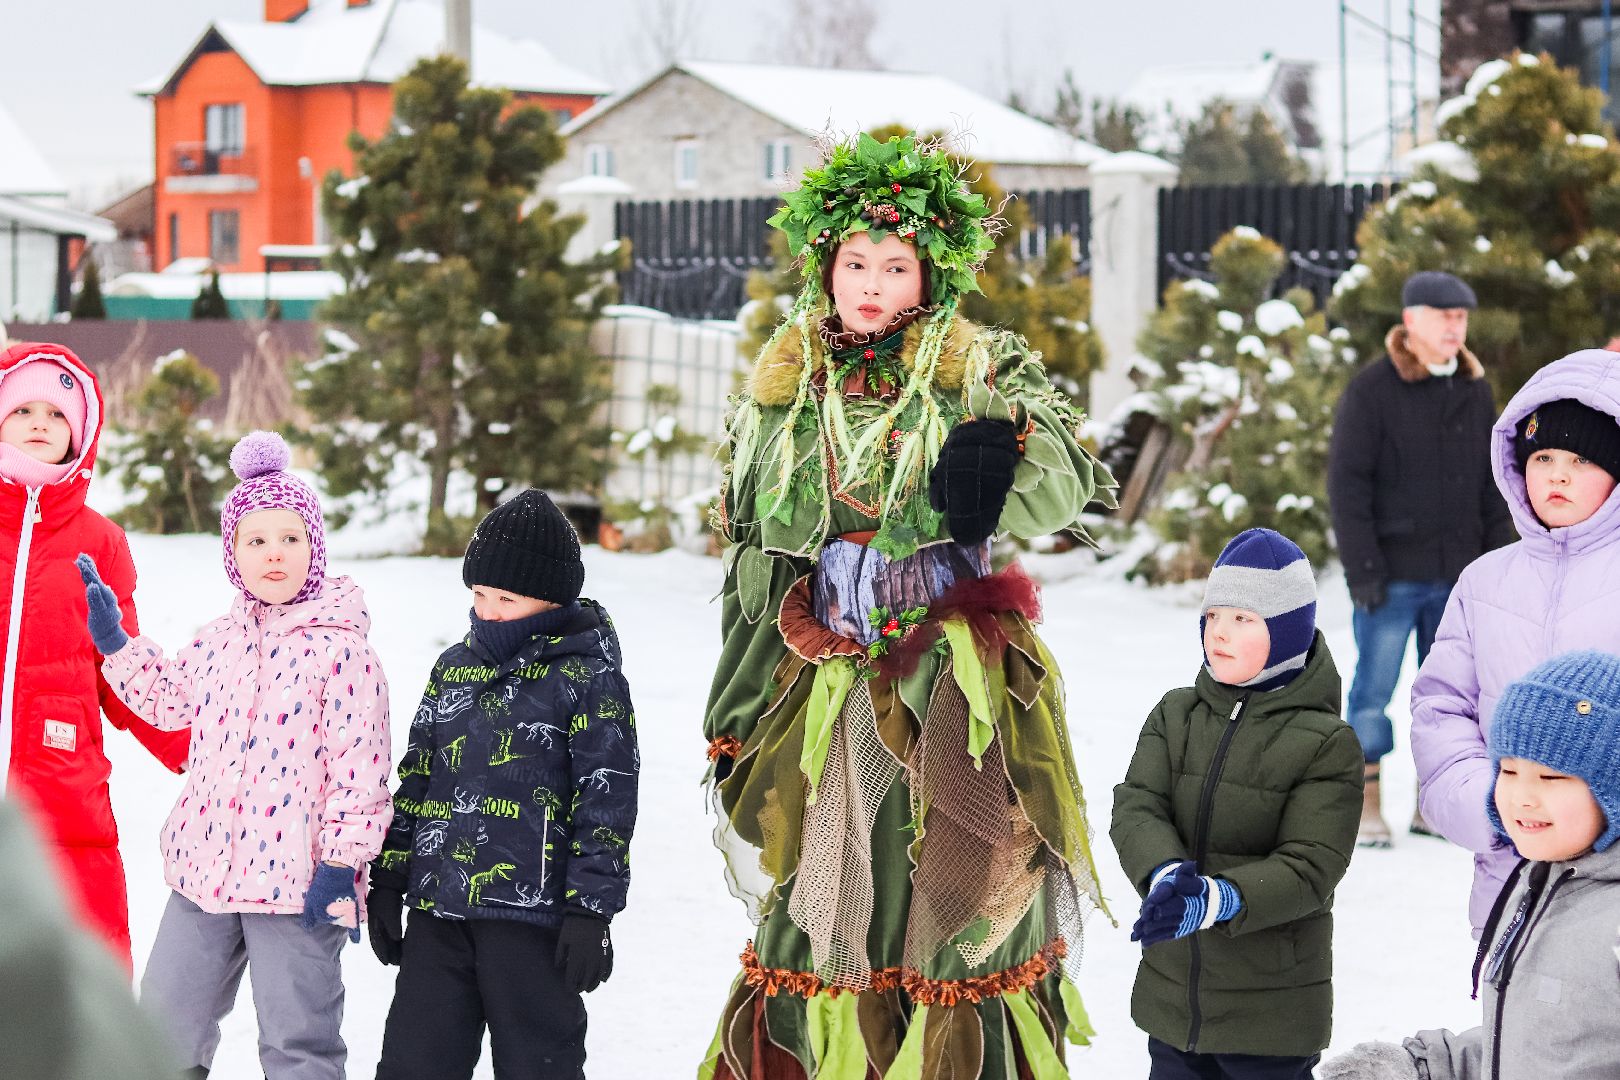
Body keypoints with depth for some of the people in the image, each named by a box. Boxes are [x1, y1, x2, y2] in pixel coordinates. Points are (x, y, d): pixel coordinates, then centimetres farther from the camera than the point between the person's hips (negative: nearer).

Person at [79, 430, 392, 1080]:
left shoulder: (341, 649, -11)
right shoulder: (218, 641, 8)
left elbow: (359, 765, -13)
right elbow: (168, 700, 27)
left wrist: (342, 863, -15)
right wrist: (114, 641, 19)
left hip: (296, 877, -6)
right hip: (204, 867, 7)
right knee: (166, 1025, 14)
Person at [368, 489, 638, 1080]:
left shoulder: (587, 676, -6)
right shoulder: (455, 666, 13)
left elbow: (607, 799, -9)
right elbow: (414, 779, 19)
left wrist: (590, 911, -14)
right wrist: (386, 882, 15)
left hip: (530, 914, -6)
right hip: (438, 907, 6)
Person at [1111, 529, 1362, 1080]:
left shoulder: (1327, 743, -9)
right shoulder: (1176, 716, 6)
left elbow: (1309, 868, -16)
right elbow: (1136, 808, -8)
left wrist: (1218, 899, -33)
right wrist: (1165, 875, -30)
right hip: (1171, 992, 5)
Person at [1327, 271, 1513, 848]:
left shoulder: (1474, 391, 9)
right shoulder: (1372, 390, -8)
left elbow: (1491, 486, 15)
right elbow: (1346, 483, -10)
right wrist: (1362, 569, -14)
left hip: (1457, 574, 5)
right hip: (1393, 577, -5)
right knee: (1374, 691, -1)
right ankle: (1364, 806, 7)